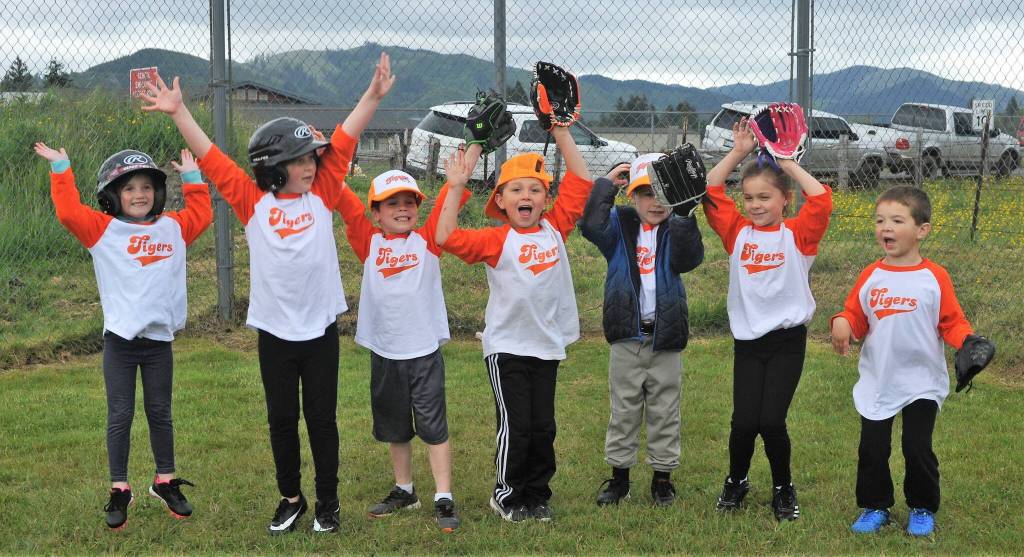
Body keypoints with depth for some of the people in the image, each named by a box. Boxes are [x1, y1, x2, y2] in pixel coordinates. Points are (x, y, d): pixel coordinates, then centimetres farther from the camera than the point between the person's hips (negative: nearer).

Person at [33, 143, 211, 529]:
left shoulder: (173, 228, 10)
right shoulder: (103, 230, 0)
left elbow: (201, 213, 23)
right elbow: (69, 211, -9)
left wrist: (191, 178, 22)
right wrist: (61, 168, -7)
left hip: (160, 338, 3)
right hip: (120, 339, -3)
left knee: (160, 413, 13)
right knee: (120, 416, 2)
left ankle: (165, 482, 25)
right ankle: (119, 491, 10)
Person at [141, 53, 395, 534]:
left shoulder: (323, 196, 1)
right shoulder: (253, 203, -2)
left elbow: (344, 141, -3)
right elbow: (211, 158, -5)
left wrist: (373, 95, -9)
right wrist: (179, 112, -12)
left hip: (321, 328, 0)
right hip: (274, 331, 0)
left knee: (322, 418, 8)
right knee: (281, 418, 11)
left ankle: (328, 500, 21)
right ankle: (290, 498, 25)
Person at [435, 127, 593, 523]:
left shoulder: (554, 229, 3)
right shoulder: (496, 240, -8)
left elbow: (579, 182, 4)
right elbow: (447, 237, -20)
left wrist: (561, 133, 1)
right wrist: (456, 186, -21)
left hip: (547, 345, 4)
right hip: (506, 347, -4)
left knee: (543, 427, 10)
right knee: (515, 427, 0)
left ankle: (537, 494, 24)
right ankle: (507, 495, 17)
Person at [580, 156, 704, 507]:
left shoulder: (675, 230, 1)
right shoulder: (620, 226, 2)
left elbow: (688, 259, -18)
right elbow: (591, 226, -18)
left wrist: (683, 215, -28)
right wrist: (605, 184, -15)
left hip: (666, 335, 0)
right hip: (626, 336, 0)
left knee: (664, 412, 8)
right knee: (623, 410, 9)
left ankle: (663, 477, 18)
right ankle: (619, 476, 18)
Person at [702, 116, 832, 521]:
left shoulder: (798, 235, -3)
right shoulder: (737, 233, 4)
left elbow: (821, 200, -17)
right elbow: (709, 192, -1)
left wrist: (788, 164, -9)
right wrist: (738, 153, -5)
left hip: (787, 341, -2)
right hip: (747, 341, 2)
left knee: (772, 421, -8)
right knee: (744, 421, -3)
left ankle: (783, 489, 15)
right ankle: (736, 481, 24)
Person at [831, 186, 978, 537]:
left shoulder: (934, 277, -7)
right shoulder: (870, 277, 0)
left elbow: (952, 323, -2)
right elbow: (856, 318, 6)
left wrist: (969, 342, -21)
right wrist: (842, 323, -16)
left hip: (922, 384, -3)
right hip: (876, 384, 3)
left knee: (917, 448, 3)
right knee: (872, 449, 6)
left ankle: (922, 509, 23)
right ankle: (875, 507, 23)